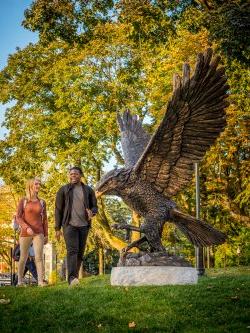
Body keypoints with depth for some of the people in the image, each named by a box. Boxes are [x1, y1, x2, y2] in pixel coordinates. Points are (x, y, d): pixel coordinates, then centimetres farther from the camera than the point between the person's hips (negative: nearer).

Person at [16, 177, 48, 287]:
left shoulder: (42, 202, 7)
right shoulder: (23, 201, -1)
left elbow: (44, 219, 11)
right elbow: (18, 218, -7)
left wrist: (46, 235, 6)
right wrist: (27, 228, -22)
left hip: (38, 233, 1)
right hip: (25, 233, -1)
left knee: (39, 257, -14)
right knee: (23, 258, 6)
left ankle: (40, 281, -17)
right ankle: (20, 280, 21)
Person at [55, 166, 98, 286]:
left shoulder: (88, 190, 9)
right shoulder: (63, 190, 4)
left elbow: (95, 207, 12)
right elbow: (58, 210, 4)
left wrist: (91, 212, -14)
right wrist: (57, 228, 0)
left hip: (84, 225, 3)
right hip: (69, 225, -3)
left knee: (80, 253, 5)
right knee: (72, 250, -18)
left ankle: (75, 277, 14)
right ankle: (72, 278, -29)